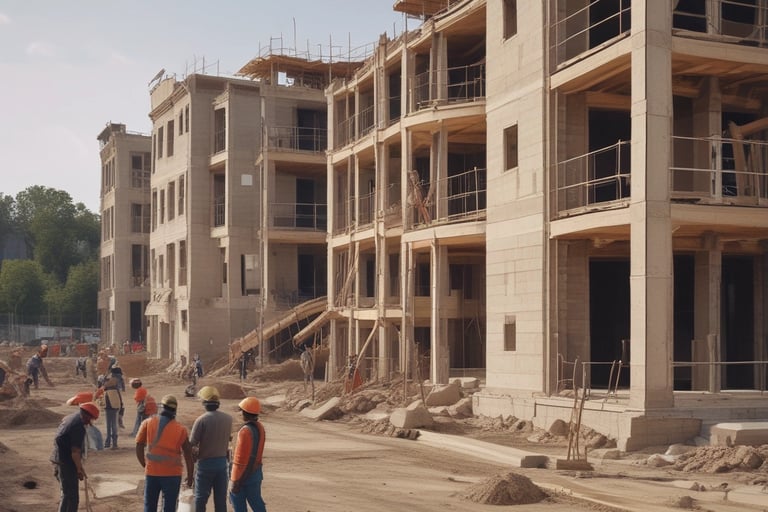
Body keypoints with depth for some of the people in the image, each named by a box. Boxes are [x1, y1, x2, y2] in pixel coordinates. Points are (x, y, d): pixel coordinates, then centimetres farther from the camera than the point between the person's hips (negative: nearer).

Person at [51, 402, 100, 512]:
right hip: (67, 463, -10)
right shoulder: (79, 427, -20)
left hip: (59, 459, 10)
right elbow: (75, 452, -22)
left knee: (67, 494, 21)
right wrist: (80, 469, -10)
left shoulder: (70, 418, 11)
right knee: (72, 497, -5)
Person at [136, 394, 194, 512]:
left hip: (151, 473, 1)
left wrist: (145, 465, 13)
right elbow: (188, 455, -2)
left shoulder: (147, 423, 0)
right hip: (172, 474, -1)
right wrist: (190, 476, 10)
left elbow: (139, 447, -1)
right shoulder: (180, 429, -3)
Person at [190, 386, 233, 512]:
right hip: (222, 461, 4)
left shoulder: (201, 420, -16)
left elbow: (192, 444, -15)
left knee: (201, 498, 7)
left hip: (206, 463, -4)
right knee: (221, 498, 10)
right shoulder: (228, 418, -1)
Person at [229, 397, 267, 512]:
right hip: (256, 472, 8)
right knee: (256, 502, 14)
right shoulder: (260, 427, 2)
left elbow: (240, 460, -22)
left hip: (244, 475, -7)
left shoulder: (245, 431, -24)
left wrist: (234, 481, -17)